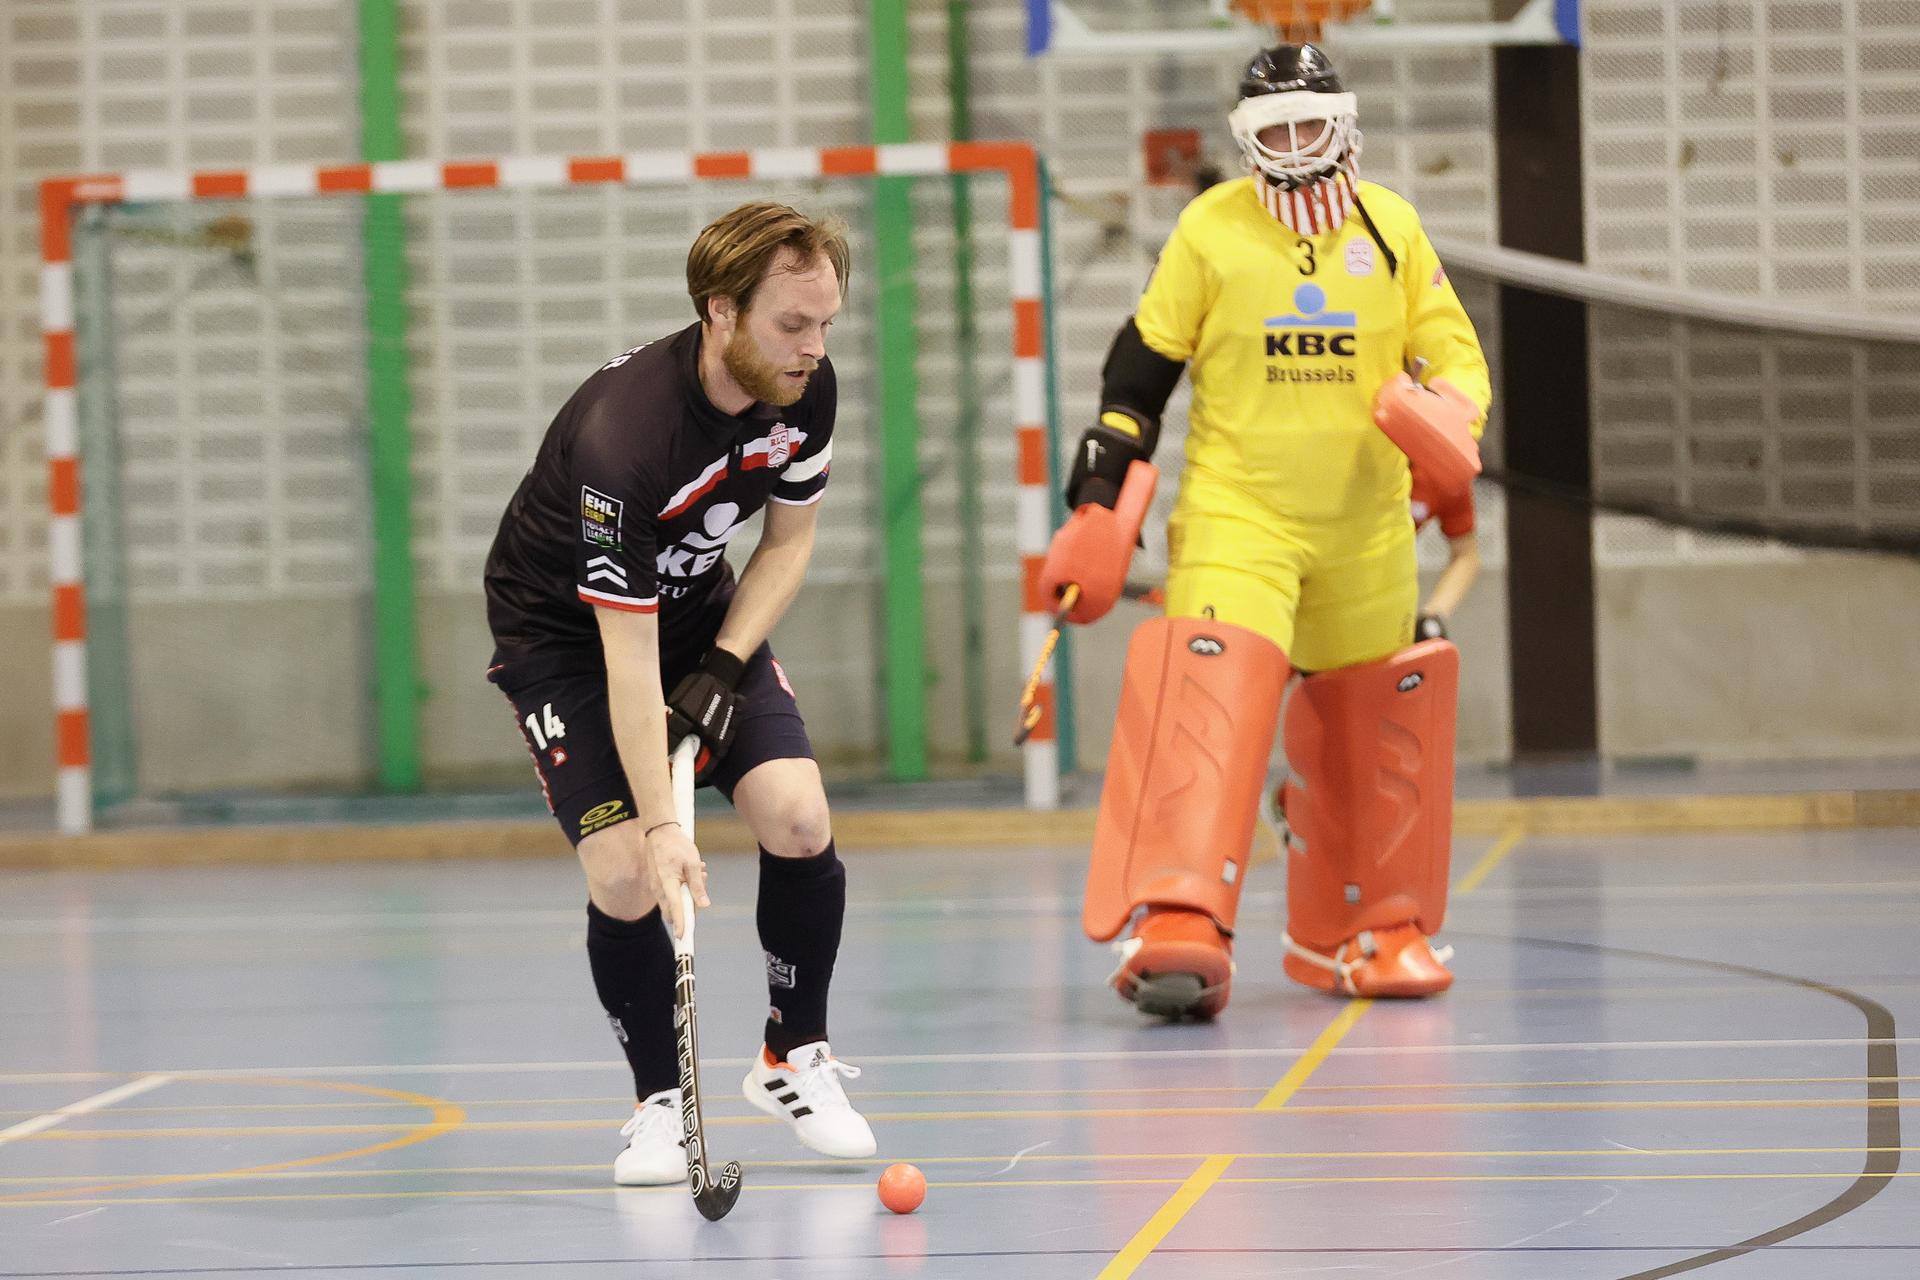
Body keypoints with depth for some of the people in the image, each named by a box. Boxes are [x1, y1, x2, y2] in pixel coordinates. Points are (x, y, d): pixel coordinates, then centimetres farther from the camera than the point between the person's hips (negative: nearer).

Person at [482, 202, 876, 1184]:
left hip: (698, 608, 5)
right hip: (562, 629, -5)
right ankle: (661, 1100, 3)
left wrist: (726, 665, -13)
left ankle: (794, 1062, 7)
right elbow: (627, 656, -35)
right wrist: (658, 825, -39)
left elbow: (788, 541, 1)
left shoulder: (806, 387, -18)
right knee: (627, 874, -20)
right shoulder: (620, 434, -37)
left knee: (799, 818, -14)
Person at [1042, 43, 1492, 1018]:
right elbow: (1139, 369, 4)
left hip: (1365, 529, 4)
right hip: (1235, 514, -4)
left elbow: (1453, 351, 10)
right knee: (1209, 701, -23)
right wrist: (1100, 503, -1)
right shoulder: (1210, 230, -1)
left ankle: (1369, 933, 30)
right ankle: (1178, 930, -33)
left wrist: (1450, 419, -13)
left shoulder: (1392, 228, 5)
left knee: (1370, 735, 12)